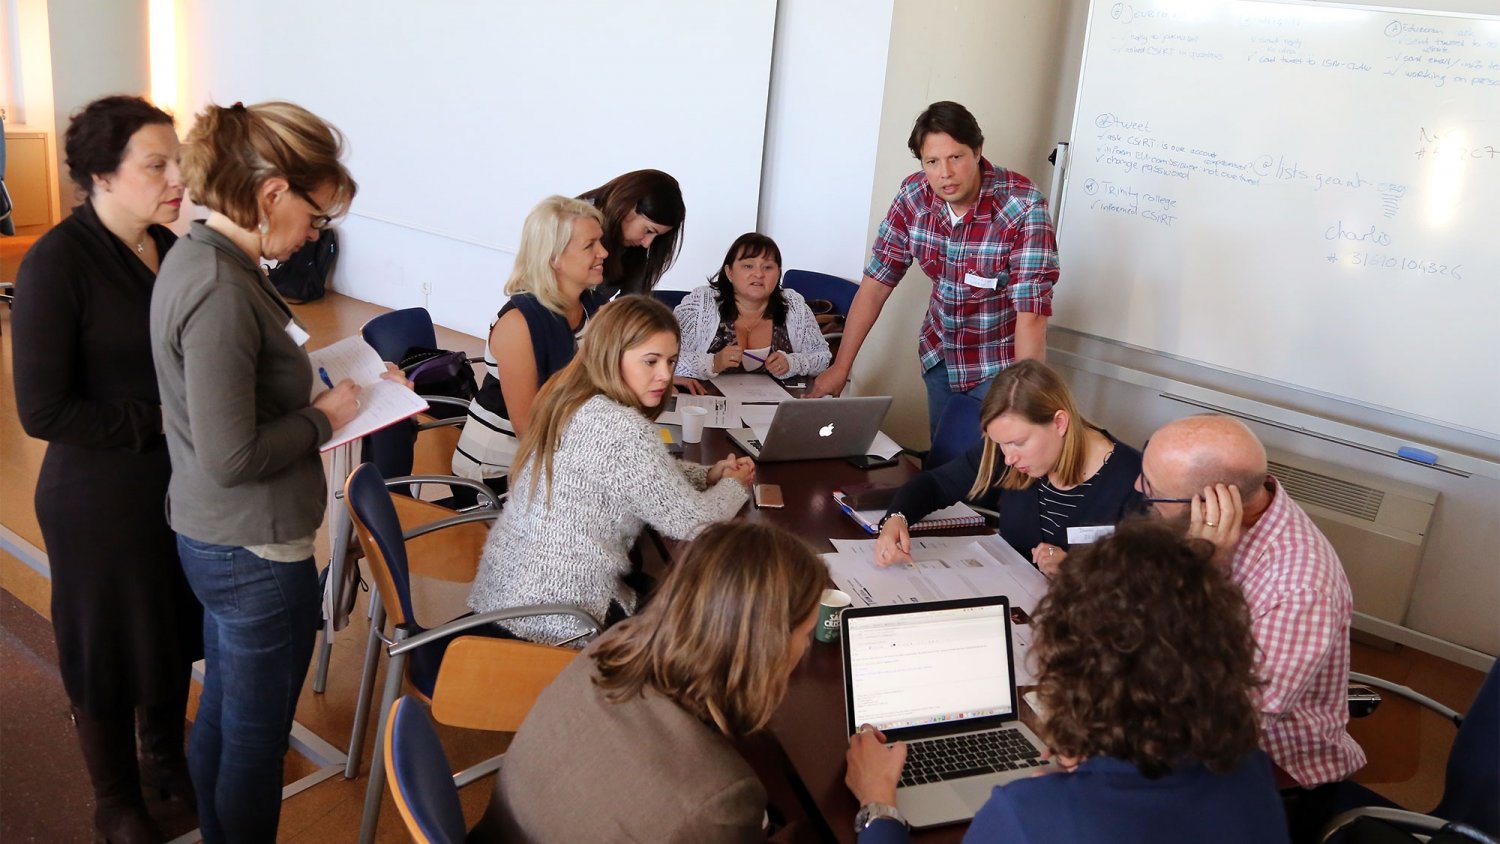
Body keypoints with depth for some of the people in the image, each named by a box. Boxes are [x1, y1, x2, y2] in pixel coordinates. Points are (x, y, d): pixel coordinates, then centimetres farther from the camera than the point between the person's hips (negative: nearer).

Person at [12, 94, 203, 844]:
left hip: (182, 486, 6)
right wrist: (162, 419, -20)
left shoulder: (169, 247, -1)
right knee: (108, 653, 14)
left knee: (174, 636, 22)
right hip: (102, 501, -6)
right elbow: (43, 411, -19)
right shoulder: (56, 263, -19)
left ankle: (166, 759, 48)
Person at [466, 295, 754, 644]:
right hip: (561, 619, -8)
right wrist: (735, 485, 2)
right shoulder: (625, 430, -25)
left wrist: (710, 474, 5)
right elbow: (691, 523, -17)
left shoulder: (569, 398, 3)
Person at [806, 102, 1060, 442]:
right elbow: (876, 283, -4)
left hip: (1000, 366, -4)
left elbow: (1031, 315, -29)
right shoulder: (913, 195, -11)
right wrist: (840, 366, -4)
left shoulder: (1024, 208, -25)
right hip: (939, 357, 4)